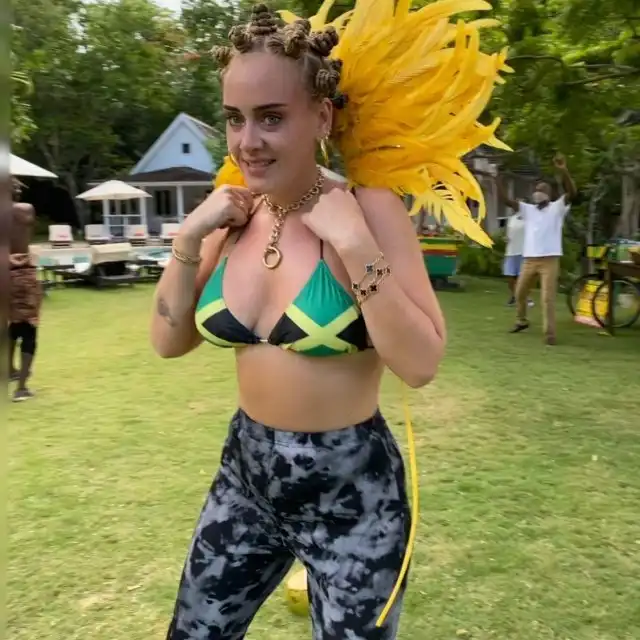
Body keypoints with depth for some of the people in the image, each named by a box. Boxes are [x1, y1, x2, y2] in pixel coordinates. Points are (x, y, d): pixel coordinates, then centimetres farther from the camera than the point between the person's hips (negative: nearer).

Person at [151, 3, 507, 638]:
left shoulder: (370, 208, -16)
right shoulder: (236, 214, -1)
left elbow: (421, 363, -21)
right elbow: (169, 342, 3)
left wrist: (356, 246, -28)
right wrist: (189, 238, -9)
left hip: (350, 489, -5)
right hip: (245, 471, 6)